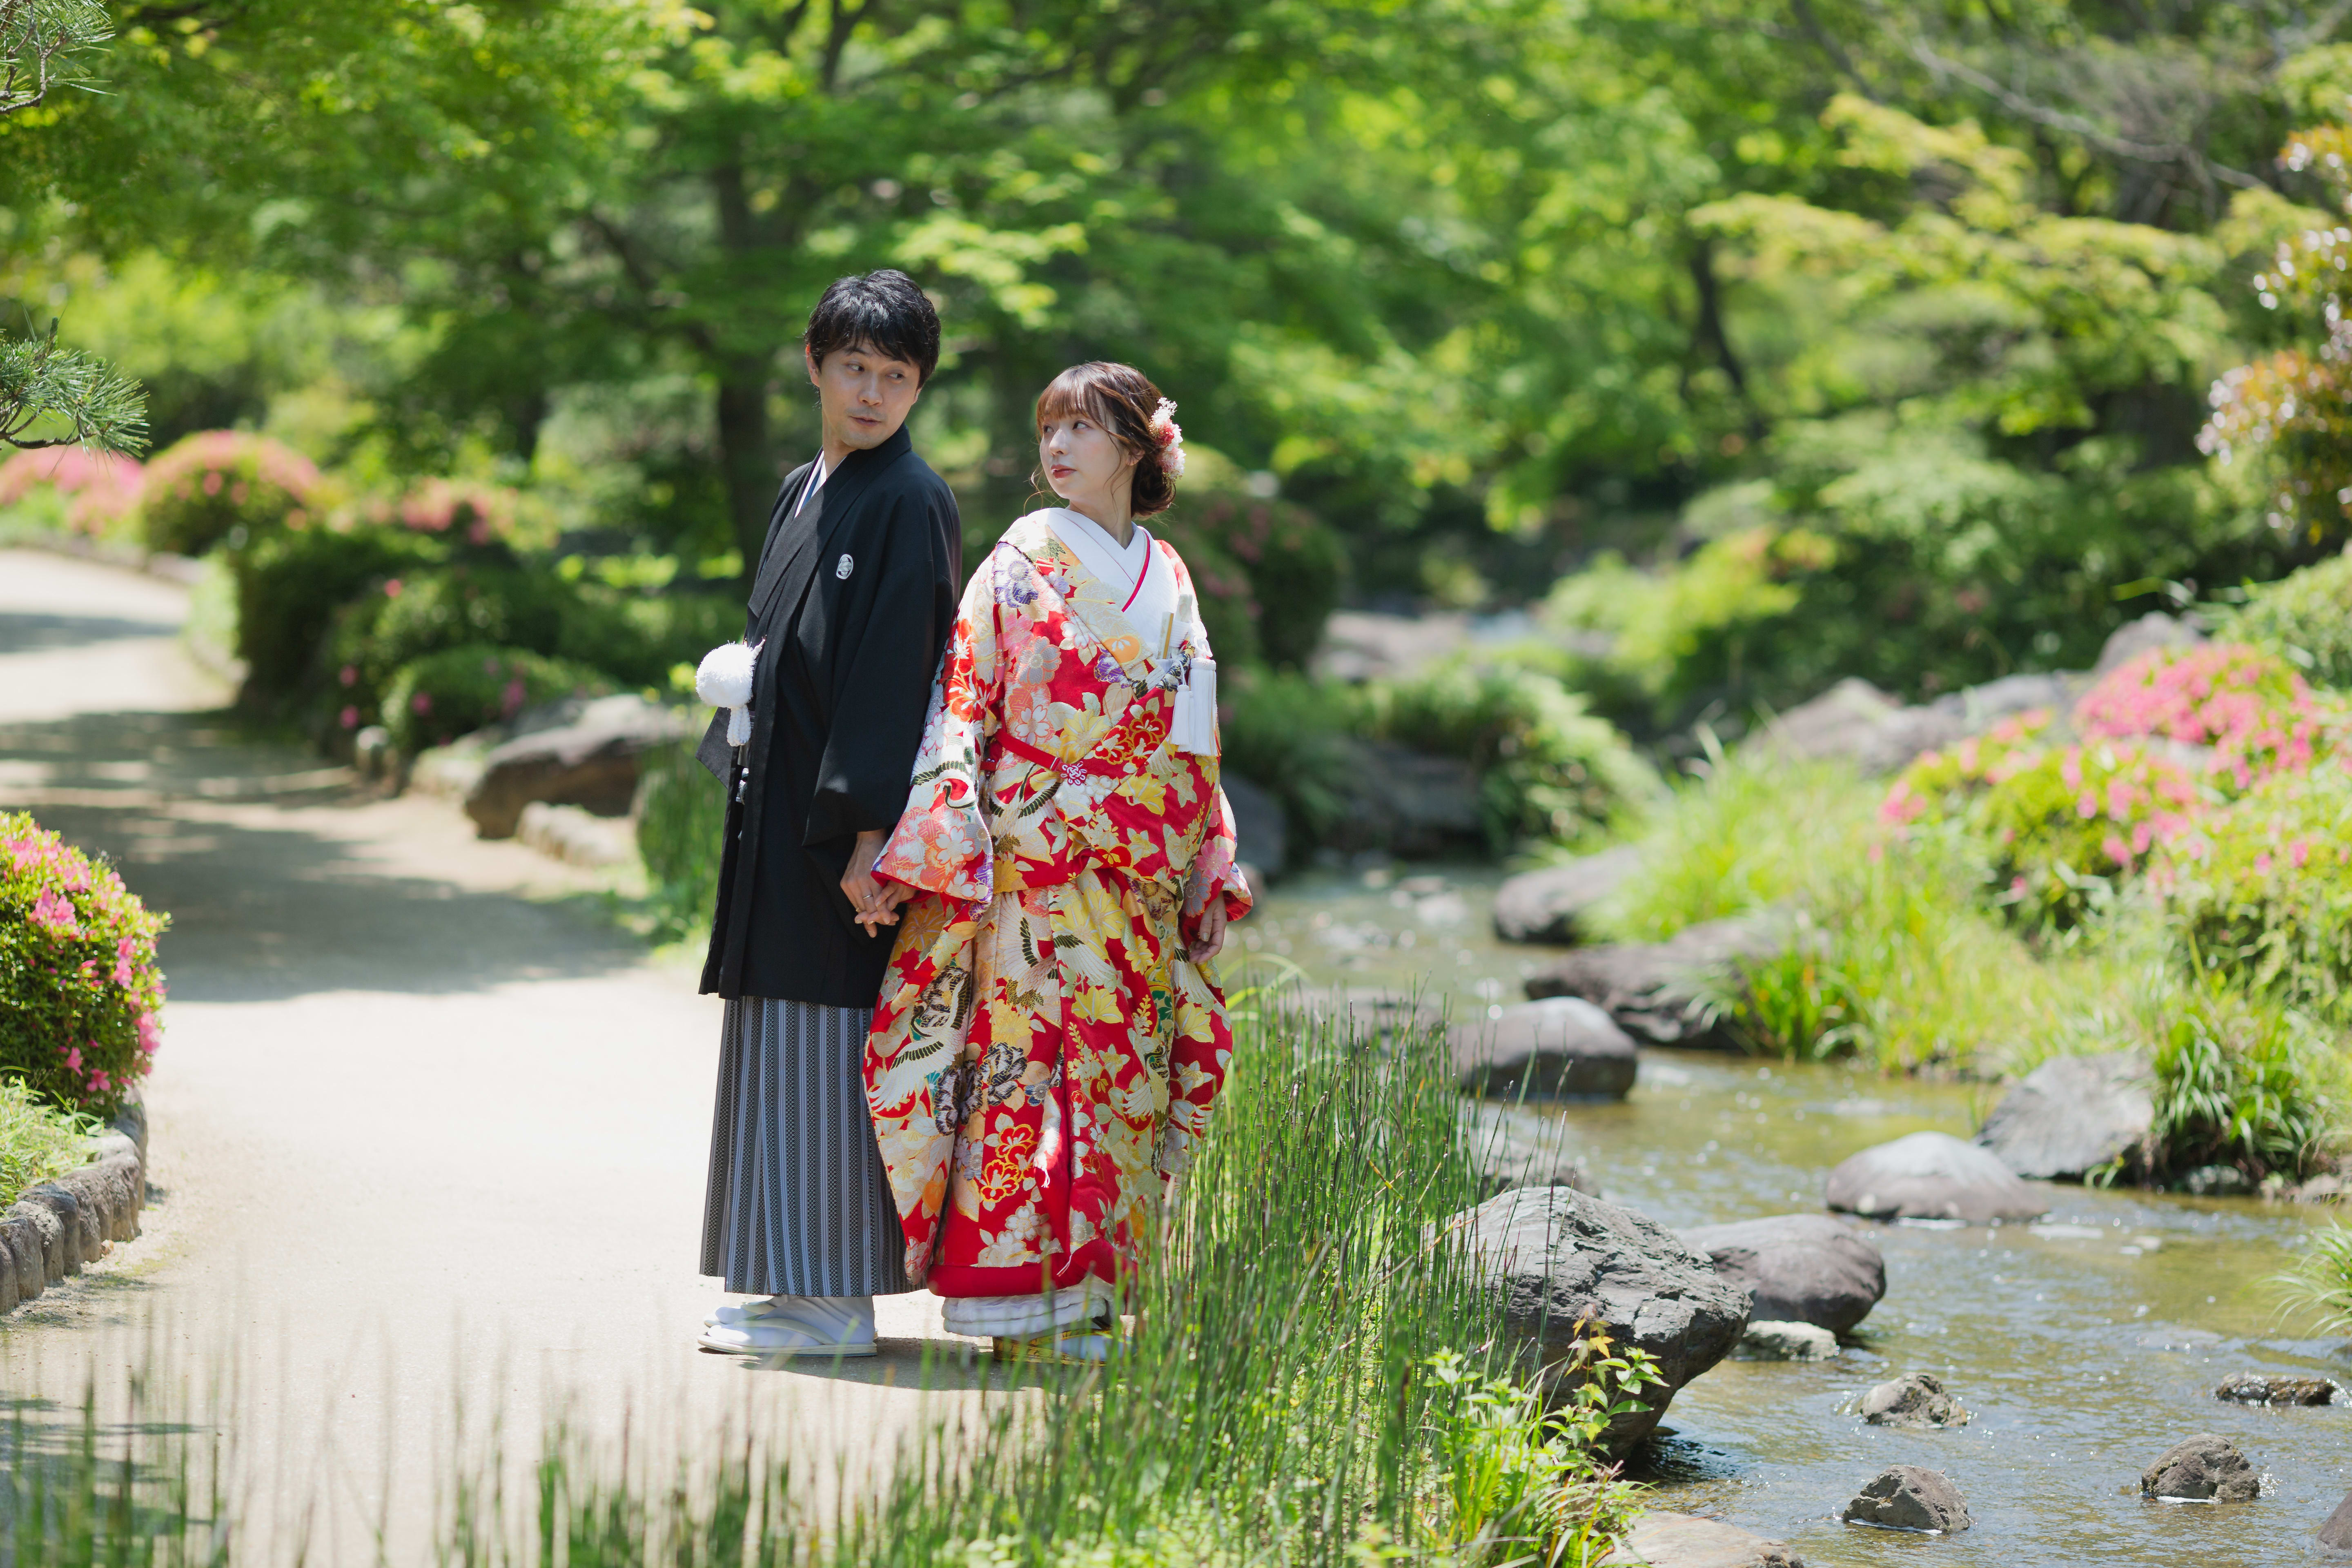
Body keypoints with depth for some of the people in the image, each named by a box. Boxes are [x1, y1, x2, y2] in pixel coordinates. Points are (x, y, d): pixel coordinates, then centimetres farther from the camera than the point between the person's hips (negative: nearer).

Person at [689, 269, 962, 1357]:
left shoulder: (910, 504, -11)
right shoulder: (803, 492, 15)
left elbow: (898, 672, -17)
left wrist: (870, 831, -21)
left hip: (846, 817, -9)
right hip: (780, 804, 9)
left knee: (830, 1048, -7)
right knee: (784, 1045, 11)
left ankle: (840, 1303, -2)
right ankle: (799, 1284, 17)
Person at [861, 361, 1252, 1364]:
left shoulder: (1167, 580, 14)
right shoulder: (1020, 565, 0)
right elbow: (961, 707, -5)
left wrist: (1208, 867, 15)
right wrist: (944, 849, -13)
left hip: (1138, 884, 5)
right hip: (1032, 865, -5)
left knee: (1121, 1074, 4)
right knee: (1022, 1062, -9)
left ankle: (1089, 1299, 10)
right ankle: (1017, 1303, -7)